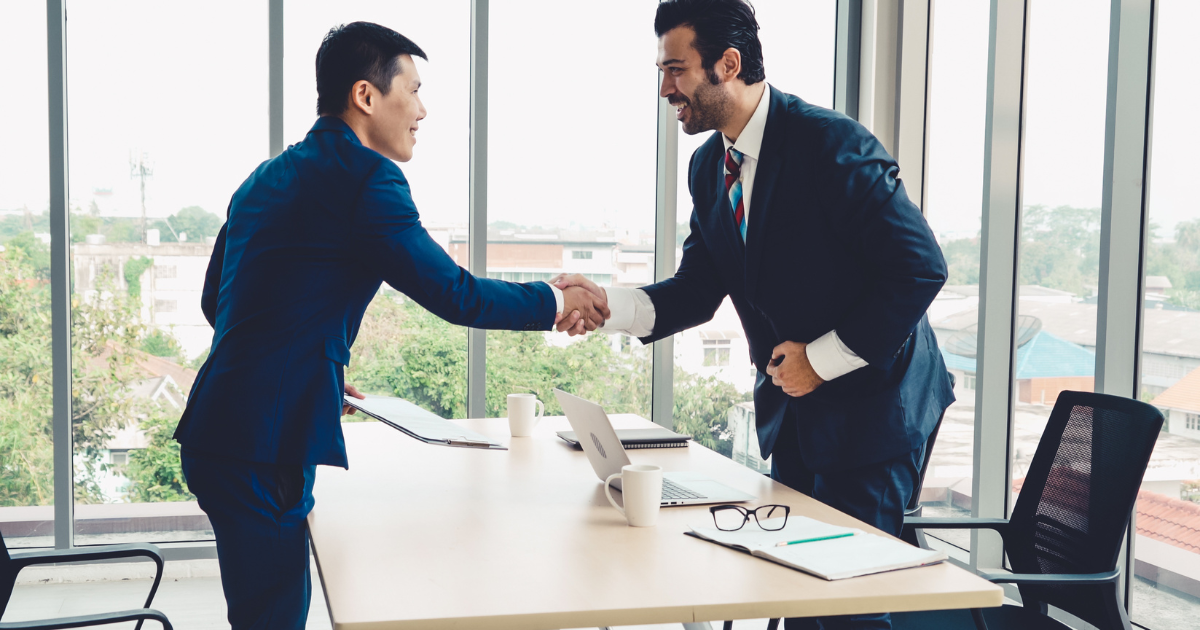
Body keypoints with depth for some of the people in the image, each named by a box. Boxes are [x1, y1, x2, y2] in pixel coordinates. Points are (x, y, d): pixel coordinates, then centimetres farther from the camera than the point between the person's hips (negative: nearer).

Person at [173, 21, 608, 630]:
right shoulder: (364, 176, -13)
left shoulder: (268, 176, 15)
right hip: (264, 449, -9)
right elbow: (455, 295, -13)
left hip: (220, 436, 9)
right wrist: (556, 302, 1)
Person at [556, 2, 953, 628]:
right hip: (790, 410, 7)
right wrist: (609, 304, -11)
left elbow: (920, 267, -20)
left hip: (866, 401, -7)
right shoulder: (708, 166, 6)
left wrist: (824, 358, -18)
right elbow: (696, 291, 6)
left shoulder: (831, 143, -19)